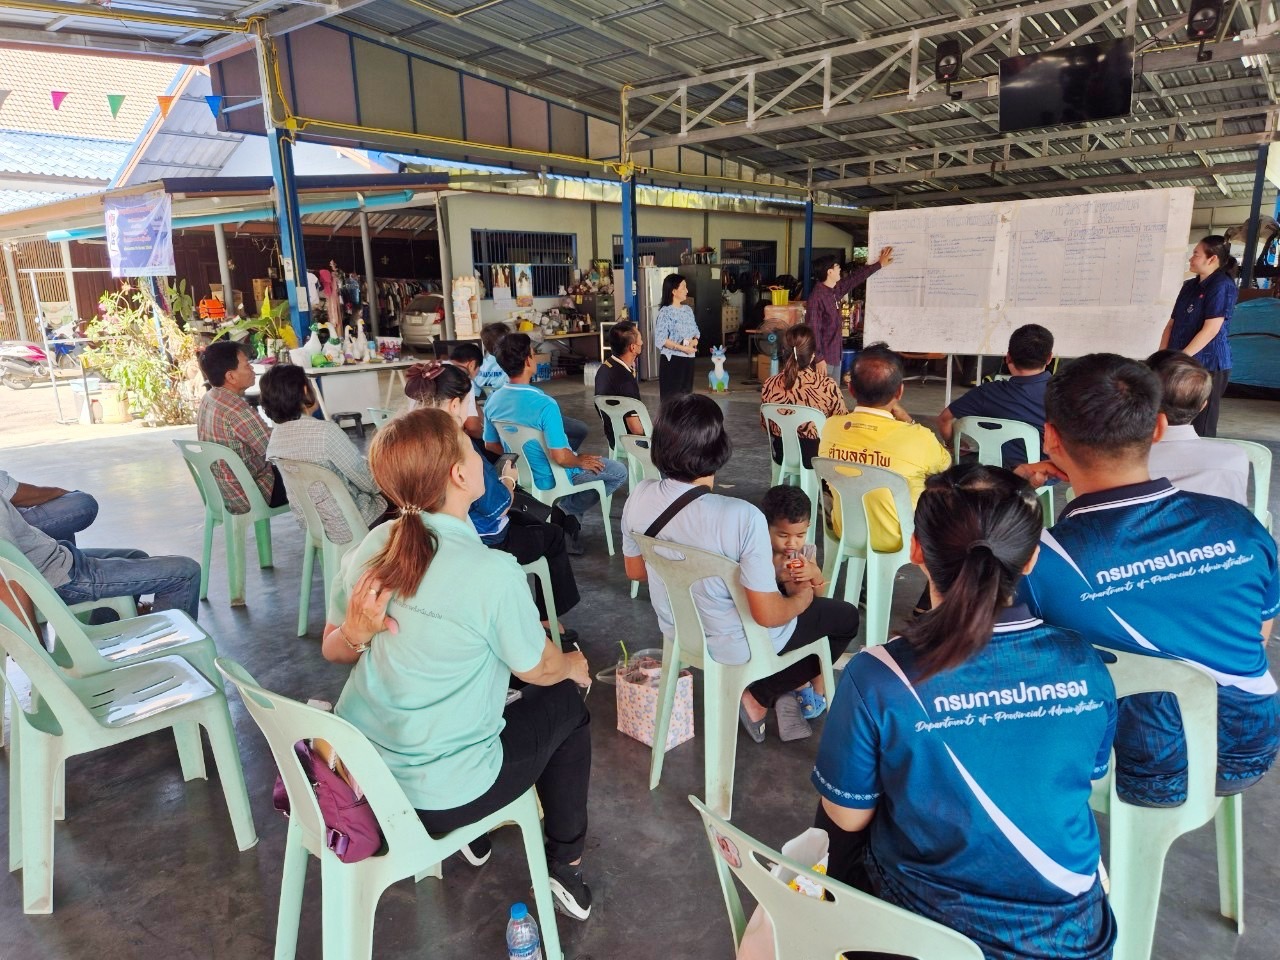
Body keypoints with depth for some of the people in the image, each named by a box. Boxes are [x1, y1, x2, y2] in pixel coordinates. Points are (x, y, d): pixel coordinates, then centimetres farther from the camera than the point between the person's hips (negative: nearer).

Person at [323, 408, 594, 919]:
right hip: (439, 799, -6)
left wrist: (356, 633, -16)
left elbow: (333, 650, 5)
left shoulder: (373, 546, -8)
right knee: (564, 704, 16)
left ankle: (476, 840, 45)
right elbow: (537, 669, -9)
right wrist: (574, 664, 12)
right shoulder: (494, 572, -27)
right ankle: (566, 866, 29)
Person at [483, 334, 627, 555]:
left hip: (522, 473, 7)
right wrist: (579, 461, -9)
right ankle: (565, 510, 4)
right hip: (550, 479, -7)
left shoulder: (493, 401, -10)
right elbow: (560, 457, -31)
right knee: (619, 472, 8)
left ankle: (563, 511, 19)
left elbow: (491, 445, 4)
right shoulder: (545, 405, -32)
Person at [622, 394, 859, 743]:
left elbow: (635, 570, 0)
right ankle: (760, 697, 15)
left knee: (781, 591, 33)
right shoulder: (742, 517, -35)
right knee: (847, 617, 19)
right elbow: (767, 615, -27)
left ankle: (774, 694, 23)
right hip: (737, 647, -6)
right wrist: (803, 596, -5)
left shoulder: (639, 498, -17)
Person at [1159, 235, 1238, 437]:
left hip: (1208, 366, -7)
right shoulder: (1189, 286, 15)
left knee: (1200, 430, -2)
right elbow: (1172, 324, 14)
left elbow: (1211, 330, -17)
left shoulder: (1222, 286, -8)